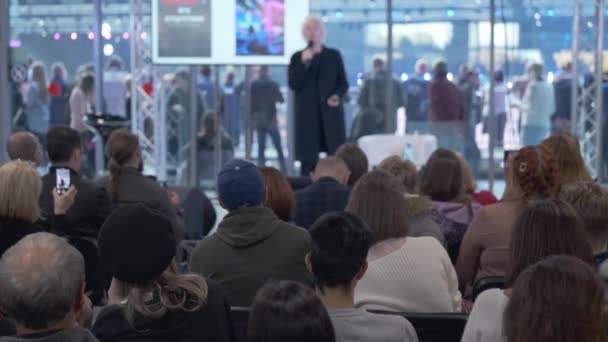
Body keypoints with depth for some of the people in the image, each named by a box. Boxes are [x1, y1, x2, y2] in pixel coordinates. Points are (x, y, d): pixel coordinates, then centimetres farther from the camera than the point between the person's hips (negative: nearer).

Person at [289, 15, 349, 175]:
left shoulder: (334, 55, 11)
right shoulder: (297, 57, 9)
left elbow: (343, 83, 10)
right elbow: (293, 84, -2)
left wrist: (337, 95, -10)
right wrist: (304, 63, -12)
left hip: (330, 112, 0)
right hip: (307, 114, 0)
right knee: (308, 159, -4)